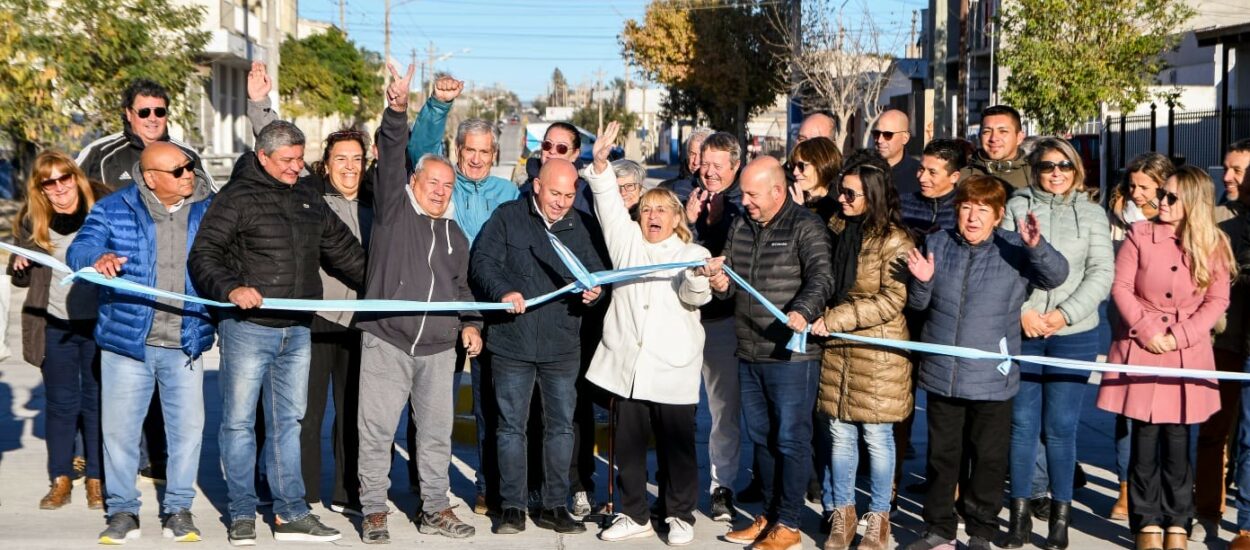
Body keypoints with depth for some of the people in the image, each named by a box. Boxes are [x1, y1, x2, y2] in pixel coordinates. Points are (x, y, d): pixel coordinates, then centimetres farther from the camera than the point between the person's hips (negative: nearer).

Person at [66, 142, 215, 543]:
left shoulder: (209, 210, 5)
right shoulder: (113, 209, 0)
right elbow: (79, 250, -8)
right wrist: (97, 259, -31)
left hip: (185, 344, 1)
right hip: (127, 341, -1)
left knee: (188, 426, 4)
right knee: (119, 427, 4)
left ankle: (178, 510, 18)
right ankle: (122, 510, 18)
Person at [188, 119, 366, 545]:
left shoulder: (309, 198, 13)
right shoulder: (236, 198, -5)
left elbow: (343, 250, 21)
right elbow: (203, 255, -10)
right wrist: (230, 289, -26)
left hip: (297, 332, 6)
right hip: (247, 328, -6)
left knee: (288, 422, 11)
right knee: (239, 421, 3)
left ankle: (290, 514, 18)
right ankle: (242, 515, 14)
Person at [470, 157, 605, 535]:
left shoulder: (582, 226, 8)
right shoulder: (507, 217, 1)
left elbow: (596, 273, 10)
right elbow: (482, 261, -5)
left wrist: (594, 293, -12)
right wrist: (503, 291, -21)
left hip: (562, 347, 2)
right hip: (511, 343, -2)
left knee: (561, 425, 7)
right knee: (511, 426, 4)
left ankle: (555, 506, 18)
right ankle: (513, 507, 13)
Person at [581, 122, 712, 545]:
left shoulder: (692, 253, 7)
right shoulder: (627, 243, 15)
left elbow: (695, 297, -9)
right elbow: (610, 205, 3)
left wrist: (698, 278, -32)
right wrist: (601, 164, -12)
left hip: (673, 368, -3)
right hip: (626, 365, 3)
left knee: (677, 445, 3)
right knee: (628, 444, 8)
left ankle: (681, 515, 17)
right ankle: (635, 515, 20)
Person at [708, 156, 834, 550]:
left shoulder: (805, 227, -9)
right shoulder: (740, 228, 12)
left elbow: (821, 277, -21)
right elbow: (731, 281, 17)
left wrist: (803, 311, -39)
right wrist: (721, 284, -7)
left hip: (792, 356, -7)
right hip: (749, 355, 7)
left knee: (790, 439, 0)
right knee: (761, 438, 16)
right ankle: (769, 516, 28)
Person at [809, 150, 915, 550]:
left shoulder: (893, 239, -12)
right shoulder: (836, 228, 8)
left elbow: (892, 300, -17)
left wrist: (837, 318, -20)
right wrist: (823, 320, 4)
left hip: (878, 351, -6)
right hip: (837, 348, 6)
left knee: (876, 436, 4)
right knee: (840, 433, 10)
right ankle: (843, 514, 22)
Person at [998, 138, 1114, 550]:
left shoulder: (1091, 213, 9)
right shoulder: (1017, 206, 7)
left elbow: (1102, 273, 1)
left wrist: (1065, 314, -10)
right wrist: (1021, 310, -11)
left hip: (1073, 334, 0)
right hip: (1021, 331, 0)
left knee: (1061, 426, 1)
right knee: (1022, 423, 2)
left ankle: (1061, 516, 12)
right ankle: (1020, 514, 11)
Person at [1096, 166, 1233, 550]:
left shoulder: (1213, 245, 1)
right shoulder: (1140, 234, -1)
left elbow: (1217, 301, 0)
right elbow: (1120, 287, -3)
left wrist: (1178, 337, -11)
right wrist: (1146, 331, -12)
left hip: (1187, 355, 1)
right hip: (1141, 350, 0)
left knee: (1177, 440, 4)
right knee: (1145, 439, 2)